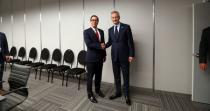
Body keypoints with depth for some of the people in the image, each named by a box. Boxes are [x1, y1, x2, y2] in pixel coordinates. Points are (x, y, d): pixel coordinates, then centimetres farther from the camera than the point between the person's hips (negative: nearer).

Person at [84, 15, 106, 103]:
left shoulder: (101, 31, 12)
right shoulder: (87, 31, -6)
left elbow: (103, 43, 14)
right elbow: (88, 44, -19)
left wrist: (104, 54, 11)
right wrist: (100, 46, -16)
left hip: (100, 57, 6)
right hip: (91, 57, -5)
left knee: (98, 75, 16)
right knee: (90, 76, 4)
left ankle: (97, 89, 36)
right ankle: (90, 94, 17)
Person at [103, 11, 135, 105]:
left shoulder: (126, 27, -4)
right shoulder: (110, 29, 10)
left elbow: (130, 41, -7)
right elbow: (110, 41, 13)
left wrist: (131, 55, -12)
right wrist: (105, 45, -9)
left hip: (124, 55, -4)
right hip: (114, 56, 4)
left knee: (126, 76, 6)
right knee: (116, 75, 12)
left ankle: (126, 95, 21)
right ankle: (118, 92, 28)